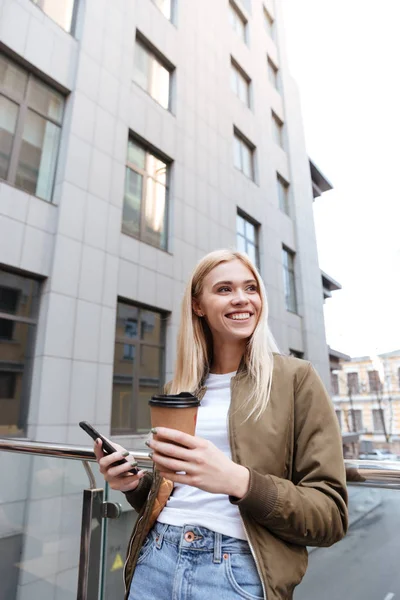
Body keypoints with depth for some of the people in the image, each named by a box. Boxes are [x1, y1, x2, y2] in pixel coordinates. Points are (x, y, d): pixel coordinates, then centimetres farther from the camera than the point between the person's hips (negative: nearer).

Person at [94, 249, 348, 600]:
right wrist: (136, 483, -6)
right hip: (154, 560, 5)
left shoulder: (296, 378, -8)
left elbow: (331, 516, -10)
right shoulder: (179, 388, 6)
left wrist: (239, 481, -25)